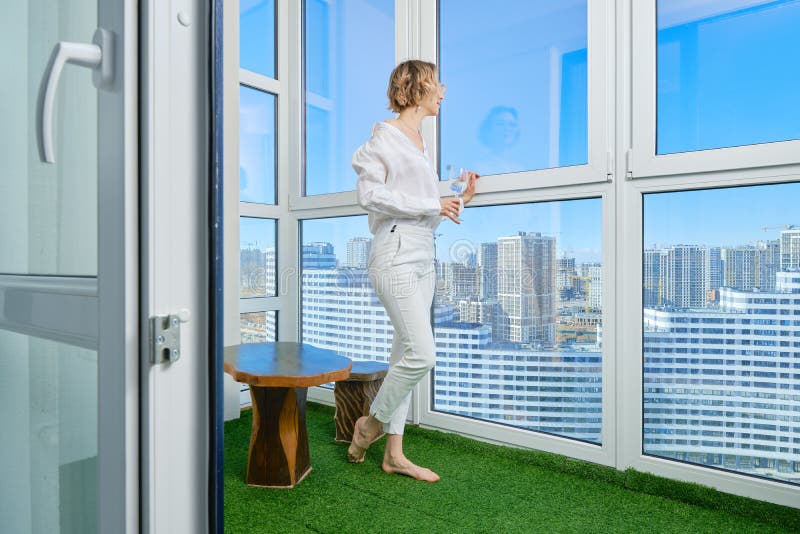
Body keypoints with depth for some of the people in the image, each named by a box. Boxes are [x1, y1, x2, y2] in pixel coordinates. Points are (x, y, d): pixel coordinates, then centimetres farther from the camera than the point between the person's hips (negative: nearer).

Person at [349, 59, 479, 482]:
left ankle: (394, 453, 17)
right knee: (421, 354, -13)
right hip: (395, 257, -9)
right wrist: (431, 205, -13)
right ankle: (372, 422, 12)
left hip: (422, 259, 9)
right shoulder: (386, 134, -2)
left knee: (406, 354, 8)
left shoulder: (420, 143, 21)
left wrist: (459, 202, 9)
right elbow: (370, 194, -15)